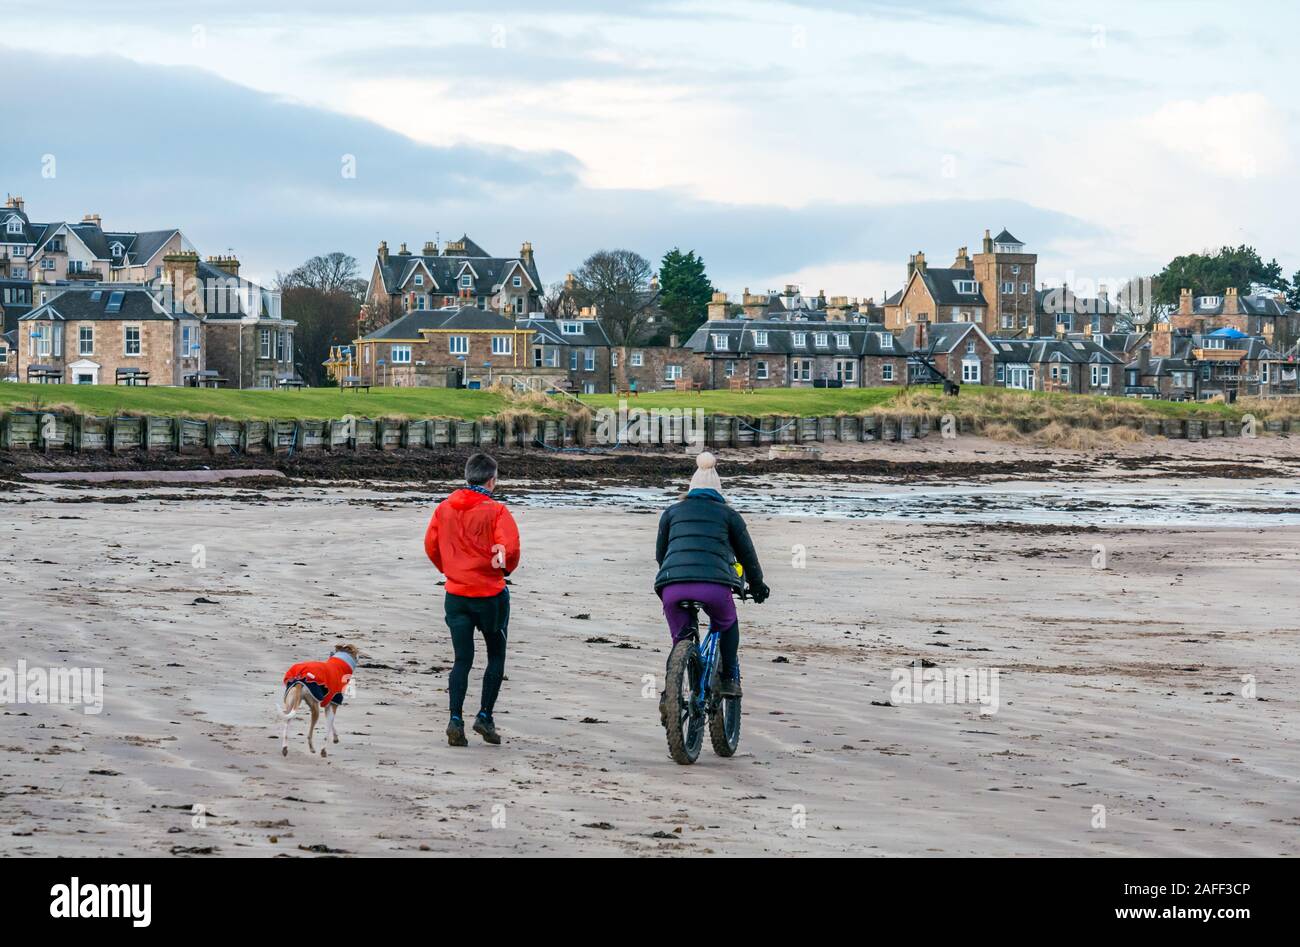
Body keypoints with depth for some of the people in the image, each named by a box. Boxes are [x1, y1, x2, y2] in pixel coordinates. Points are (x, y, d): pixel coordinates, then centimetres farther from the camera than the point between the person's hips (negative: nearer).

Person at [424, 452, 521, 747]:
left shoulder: (444, 508, 2)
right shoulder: (496, 511, -12)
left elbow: (430, 545, 7)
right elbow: (509, 545, -20)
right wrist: (506, 567, 1)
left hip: (456, 594, 4)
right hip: (491, 593, -4)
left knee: (462, 660, 8)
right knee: (496, 656, 14)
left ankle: (455, 719, -6)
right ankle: (485, 716, 9)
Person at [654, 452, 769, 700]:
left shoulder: (672, 512, 26)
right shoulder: (728, 514, 22)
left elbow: (660, 554, 32)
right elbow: (747, 554, 26)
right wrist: (758, 586, 41)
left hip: (672, 585, 1)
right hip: (715, 584, -1)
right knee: (727, 625, 29)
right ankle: (729, 678, 18)